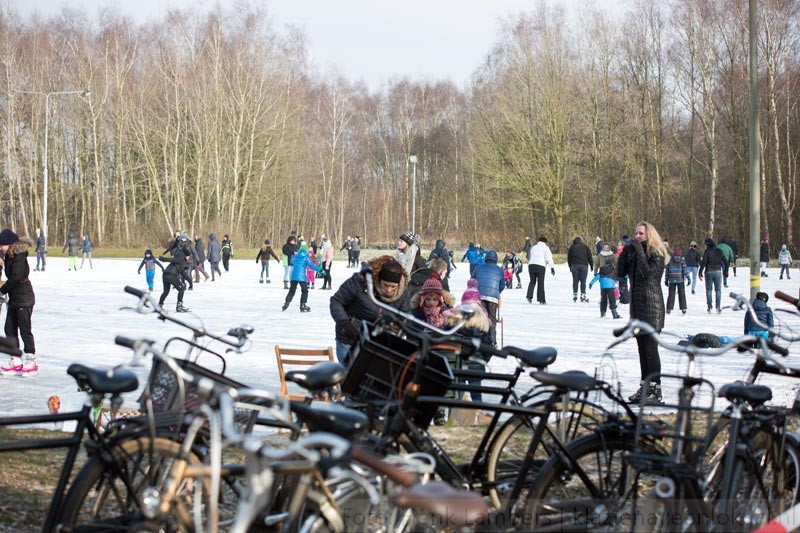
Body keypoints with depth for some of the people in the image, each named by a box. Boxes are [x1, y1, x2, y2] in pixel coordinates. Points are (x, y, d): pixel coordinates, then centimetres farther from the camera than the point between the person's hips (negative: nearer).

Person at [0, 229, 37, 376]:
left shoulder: (19, 257, -17)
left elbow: (16, 277, -23)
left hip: (24, 299, -9)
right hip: (14, 299, 9)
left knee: (25, 330, -4)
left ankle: (31, 361, 5)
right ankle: (15, 361, 17)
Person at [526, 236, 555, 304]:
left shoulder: (533, 247, 22)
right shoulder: (545, 248, 7)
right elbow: (549, 259, -3)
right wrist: (552, 268, -5)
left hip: (531, 265, 4)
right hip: (540, 266, -4)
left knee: (532, 281, 14)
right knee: (541, 283, 2)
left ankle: (529, 296, -3)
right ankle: (541, 300, 3)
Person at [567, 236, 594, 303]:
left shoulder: (571, 248, 10)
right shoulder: (585, 247, 9)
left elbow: (569, 258, 12)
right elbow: (589, 257, 8)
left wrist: (570, 266, 20)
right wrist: (591, 265, 14)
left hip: (574, 266, 1)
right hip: (583, 266, -1)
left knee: (575, 281, 4)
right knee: (583, 281, 0)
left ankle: (575, 295, -1)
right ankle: (583, 296, -4)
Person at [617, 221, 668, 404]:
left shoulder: (657, 254, -8)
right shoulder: (634, 253, 12)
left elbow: (648, 272, -23)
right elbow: (620, 273, 8)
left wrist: (640, 251, -18)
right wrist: (625, 252, -2)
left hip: (652, 307, -7)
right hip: (637, 305, 7)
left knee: (650, 348, -9)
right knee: (642, 348, 10)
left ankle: (656, 390, -7)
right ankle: (645, 387, 16)